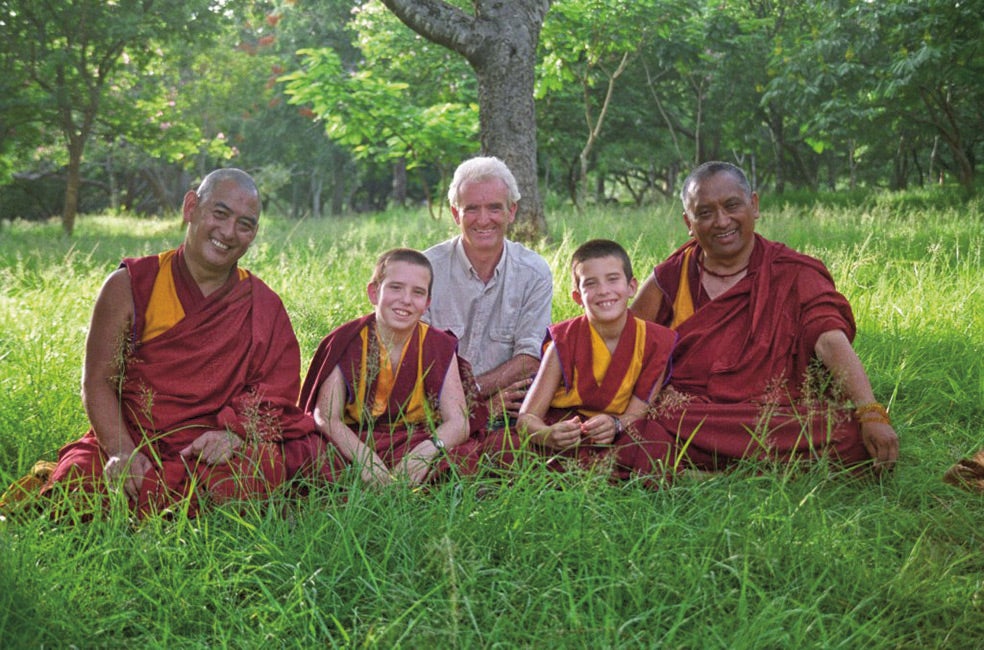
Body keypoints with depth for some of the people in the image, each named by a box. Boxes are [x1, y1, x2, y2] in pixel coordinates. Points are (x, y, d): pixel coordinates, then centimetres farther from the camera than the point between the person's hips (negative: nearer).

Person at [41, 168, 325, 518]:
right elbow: (97, 382, 0)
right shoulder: (131, 286, 3)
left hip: (218, 452, 1)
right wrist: (121, 452, -17)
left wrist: (234, 433, -19)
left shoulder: (264, 306, 8)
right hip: (135, 442, -1)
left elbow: (276, 394, 2)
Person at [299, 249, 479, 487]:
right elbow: (326, 417, -13)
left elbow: (458, 422, -9)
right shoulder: (345, 343, -4)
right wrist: (363, 456, -33)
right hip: (352, 445, -1)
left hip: (415, 446, 1)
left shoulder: (440, 348, 1)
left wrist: (428, 449, -32)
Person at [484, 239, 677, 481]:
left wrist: (616, 425, -29)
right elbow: (527, 417, -12)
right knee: (499, 445, -31)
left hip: (618, 439, 0)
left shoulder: (654, 342, -4)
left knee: (659, 451, -34)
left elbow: (638, 413, -4)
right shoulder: (564, 341, -8)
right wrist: (548, 435, -37)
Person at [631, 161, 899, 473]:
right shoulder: (671, 278, 8)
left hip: (776, 417, 1)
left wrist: (872, 415, -25)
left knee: (851, 433, -30)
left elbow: (832, 342, -10)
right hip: (684, 419, 0)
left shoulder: (794, 274, 5)